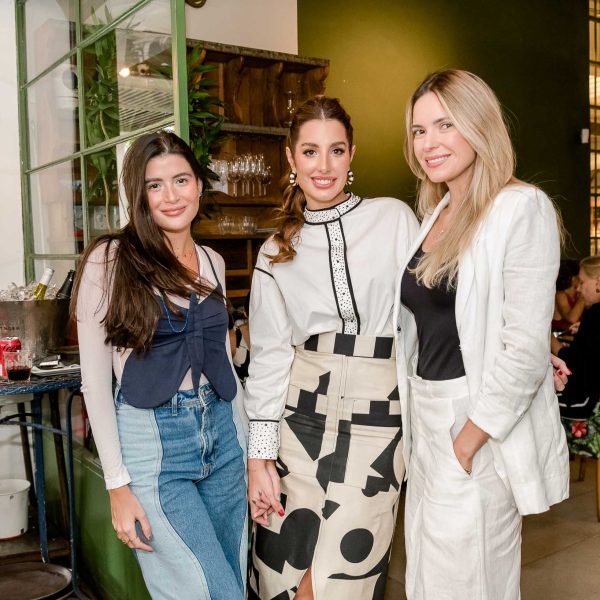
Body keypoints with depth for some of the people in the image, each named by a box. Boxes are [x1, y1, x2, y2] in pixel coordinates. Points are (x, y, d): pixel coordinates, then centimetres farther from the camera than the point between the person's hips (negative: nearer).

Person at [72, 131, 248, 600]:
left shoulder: (213, 262, 9)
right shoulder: (111, 259, -8)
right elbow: (95, 380, -7)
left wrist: (249, 445, 14)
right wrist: (118, 484, -10)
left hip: (223, 433, 6)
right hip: (153, 442, -5)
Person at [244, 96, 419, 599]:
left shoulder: (395, 219, 2)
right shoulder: (276, 254, 9)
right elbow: (269, 356, 7)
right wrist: (259, 456, 3)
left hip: (376, 420, -2)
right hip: (300, 418, 2)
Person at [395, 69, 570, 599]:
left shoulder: (522, 208, -13)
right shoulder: (437, 214, 12)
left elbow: (526, 347, -18)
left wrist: (468, 440, -17)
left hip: (486, 430, -7)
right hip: (428, 418, 8)